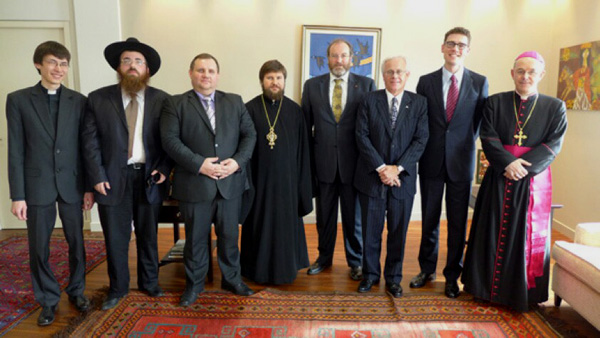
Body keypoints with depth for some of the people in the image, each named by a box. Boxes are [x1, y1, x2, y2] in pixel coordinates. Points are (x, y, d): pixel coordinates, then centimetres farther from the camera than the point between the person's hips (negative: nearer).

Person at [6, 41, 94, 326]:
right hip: (37, 185, -1)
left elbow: (84, 146, 5)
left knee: (76, 243, 10)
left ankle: (76, 291, 30)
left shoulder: (78, 100, 4)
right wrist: (18, 195, -5)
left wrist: (89, 187, 3)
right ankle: (48, 300, 24)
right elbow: (16, 151, -2)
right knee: (39, 248, 7)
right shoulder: (18, 99, 0)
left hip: (71, 185, 1)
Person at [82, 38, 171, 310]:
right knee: (115, 238, 8)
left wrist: (164, 169, -10)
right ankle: (117, 288, 28)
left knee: (148, 235, 13)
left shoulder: (162, 100, 2)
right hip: (113, 178, 0)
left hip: (149, 177, 0)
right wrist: (97, 177, -7)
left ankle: (149, 282, 32)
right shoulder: (98, 99, 2)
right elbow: (90, 141, 0)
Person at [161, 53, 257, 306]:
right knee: (196, 237, 10)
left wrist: (238, 160, -10)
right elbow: (170, 139, -9)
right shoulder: (176, 104, 1)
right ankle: (194, 284, 29)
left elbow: (249, 134, 6)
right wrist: (198, 163, -18)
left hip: (230, 182, 3)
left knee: (230, 235, 13)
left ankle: (232, 279, 32)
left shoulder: (235, 102, 10)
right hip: (194, 183, -2)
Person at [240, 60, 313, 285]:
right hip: (259, 178, -1)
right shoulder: (250, 109, -3)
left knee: (286, 223, 10)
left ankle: (286, 267, 28)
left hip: (287, 179, 2)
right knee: (260, 223, 9)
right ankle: (258, 269, 25)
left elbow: (302, 149, 3)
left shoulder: (295, 110, 2)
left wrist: (301, 180, 1)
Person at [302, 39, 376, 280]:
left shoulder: (366, 85, 1)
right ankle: (324, 257, 33)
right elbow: (306, 125, 7)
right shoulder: (312, 86, 6)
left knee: (354, 215, 10)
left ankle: (355, 261, 28)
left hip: (353, 161, -1)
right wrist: (307, 160, 3)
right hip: (323, 161, 2)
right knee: (324, 214, 14)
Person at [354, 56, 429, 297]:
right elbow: (362, 136, -5)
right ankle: (370, 274, 26)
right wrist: (381, 168, -13)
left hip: (403, 178, 1)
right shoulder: (369, 101, 2)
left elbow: (421, 140, -3)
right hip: (372, 176, 0)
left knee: (398, 232, 9)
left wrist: (397, 168, -12)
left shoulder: (419, 103, 3)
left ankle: (393, 278, 25)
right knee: (371, 230, 8)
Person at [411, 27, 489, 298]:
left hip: (461, 162, 0)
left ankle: (452, 276, 22)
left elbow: (481, 121, 8)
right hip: (431, 162, 1)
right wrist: (422, 151, -1)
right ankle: (427, 269, 28)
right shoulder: (426, 81, 3)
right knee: (429, 218, 11)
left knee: (458, 222, 6)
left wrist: (466, 145, 3)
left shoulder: (479, 82, 2)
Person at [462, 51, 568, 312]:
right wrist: (508, 163, -19)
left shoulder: (555, 107, 3)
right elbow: (488, 137, -5)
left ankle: (523, 293, 21)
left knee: (528, 235, 6)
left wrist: (524, 165, -18)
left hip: (533, 179, 0)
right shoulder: (495, 102, 4)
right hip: (499, 178, 1)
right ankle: (487, 287, 21)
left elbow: (554, 144, -5)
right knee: (493, 232, 7)